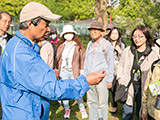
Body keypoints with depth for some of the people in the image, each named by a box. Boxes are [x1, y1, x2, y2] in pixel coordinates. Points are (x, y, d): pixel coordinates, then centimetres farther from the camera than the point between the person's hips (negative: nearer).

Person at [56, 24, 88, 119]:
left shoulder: (78, 46, 1)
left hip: (74, 71, -3)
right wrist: (58, 70, 9)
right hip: (64, 71, 3)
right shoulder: (61, 46, 8)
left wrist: (81, 70, 0)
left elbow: (82, 58, 3)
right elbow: (58, 59, 12)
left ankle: (82, 109, 17)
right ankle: (67, 109, 23)